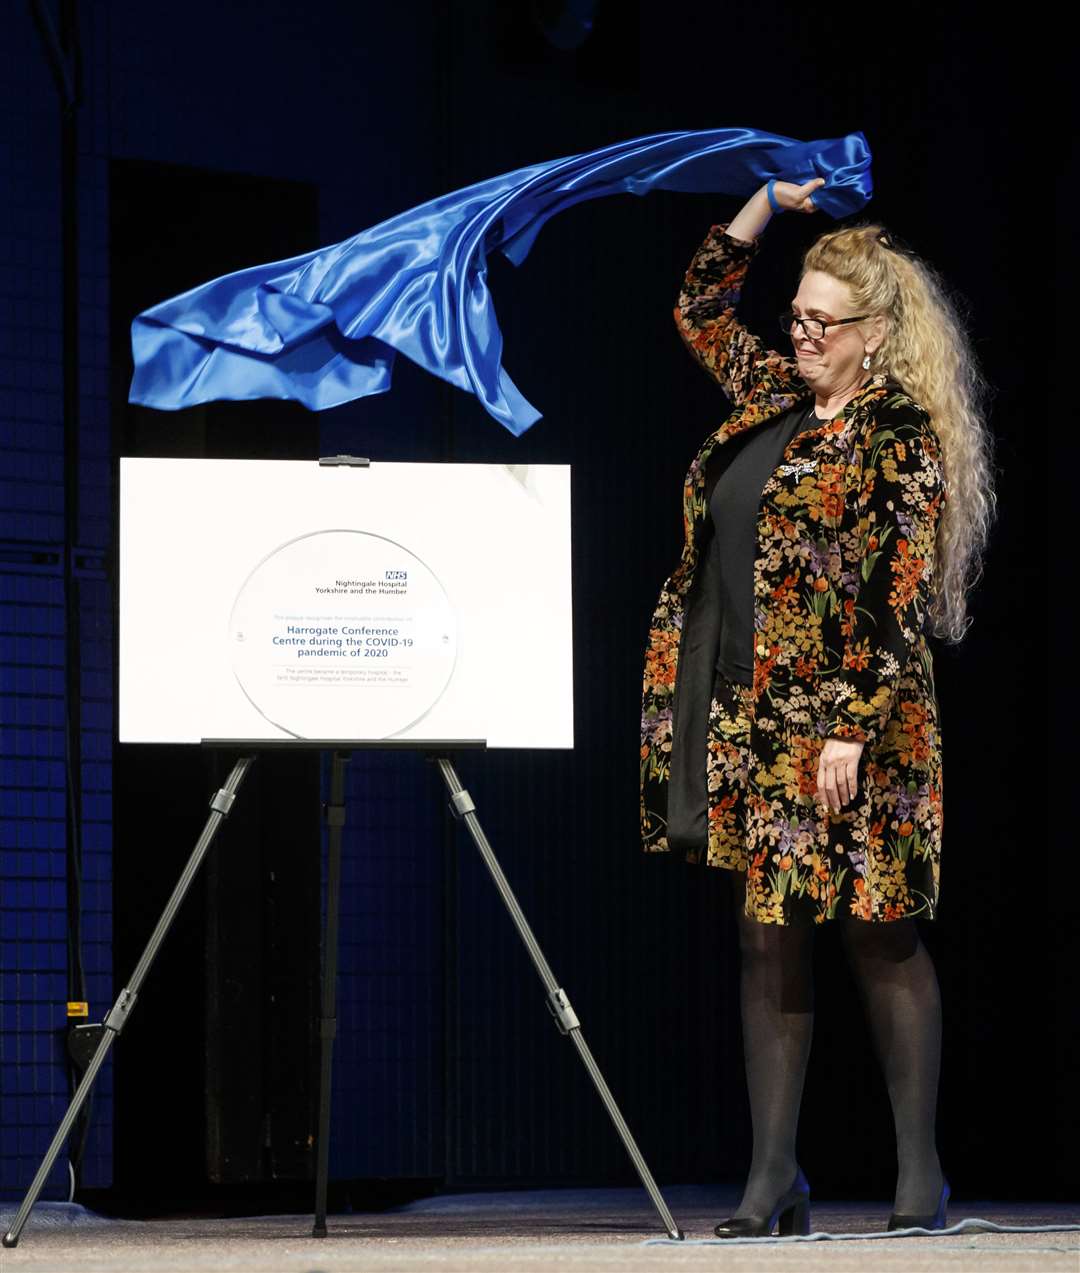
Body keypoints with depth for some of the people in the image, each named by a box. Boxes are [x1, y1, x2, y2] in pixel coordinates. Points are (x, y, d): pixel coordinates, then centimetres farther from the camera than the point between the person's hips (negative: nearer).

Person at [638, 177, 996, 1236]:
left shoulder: (902, 437, -7)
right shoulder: (775, 402, 13)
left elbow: (899, 595, -12)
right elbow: (702, 309, 27)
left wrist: (853, 727, -18)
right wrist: (771, 202, 17)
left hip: (847, 725, -7)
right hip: (745, 719, 7)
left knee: (879, 939, 0)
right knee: (766, 940, 4)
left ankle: (919, 1171, 7)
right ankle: (774, 1178, 6)